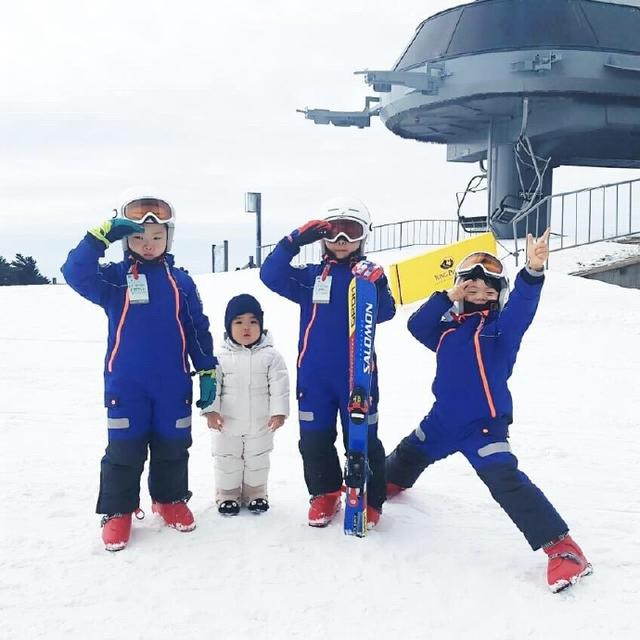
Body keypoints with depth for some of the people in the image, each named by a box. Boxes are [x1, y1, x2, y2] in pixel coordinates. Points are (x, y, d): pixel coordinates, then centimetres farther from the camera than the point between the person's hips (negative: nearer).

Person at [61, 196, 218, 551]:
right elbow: (75, 272, -21)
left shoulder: (180, 281, 4)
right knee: (124, 450, 5)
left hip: (173, 385, 2)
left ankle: (170, 499, 33)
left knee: (173, 447, 13)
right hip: (125, 385, -2)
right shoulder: (114, 278, -1)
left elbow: (198, 329, 7)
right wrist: (101, 235, -28)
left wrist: (208, 372, 5)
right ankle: (117, 511, 20)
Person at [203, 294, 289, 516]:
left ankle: (255, 494, 32)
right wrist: (211, 410, -13)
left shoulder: (270, 356, -8)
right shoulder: (221, 357, -9)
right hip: (227, 423, 0)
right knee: (227, 461, 12)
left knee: (257, 460, 15)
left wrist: (278, 411, -12)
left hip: (260, 424, 0)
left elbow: (279, 386, -8)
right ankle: (227, 495, 28)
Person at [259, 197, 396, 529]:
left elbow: (384, 313, -11)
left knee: (362, 439, 4)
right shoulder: (311, 276, 5)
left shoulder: (369, 274, 2)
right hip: (314, 374, 2)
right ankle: (325, 494, 28)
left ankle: (370, 500, 20)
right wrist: (294, 241, -17)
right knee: (314, 439, 9)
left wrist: (376, 286, -31)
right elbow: (271, 275, -8)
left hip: (357, 373, -2)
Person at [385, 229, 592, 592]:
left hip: (484, 425, -6)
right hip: (443, 420, 7)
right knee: (409, 455, 28)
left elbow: (521, 307, -27)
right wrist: (447, 298, -17)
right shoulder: (448, 327, 7)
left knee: (506, 481, -22)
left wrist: (533, 273, -47)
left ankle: (561, 547, -17)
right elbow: (417, 326, -7)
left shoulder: (501, 327, -8)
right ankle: (388, 482, 62)